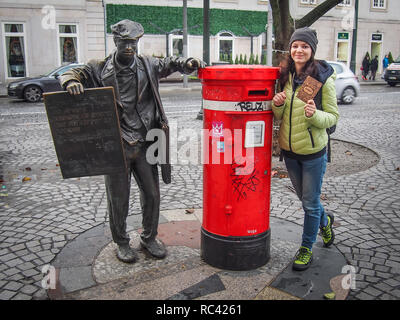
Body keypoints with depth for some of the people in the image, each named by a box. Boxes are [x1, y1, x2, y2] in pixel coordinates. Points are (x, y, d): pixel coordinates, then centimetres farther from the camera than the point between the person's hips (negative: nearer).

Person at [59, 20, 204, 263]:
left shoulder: (148, 65, 6)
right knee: (118, 199, 8)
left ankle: (149, 238, 33)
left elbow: (169, 64, 20)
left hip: (144, 144, 3)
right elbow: (71, 74, 4)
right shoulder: (100, 69, 0)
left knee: (152, 194, 11)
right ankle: (122, 243, 29)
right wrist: (71, 82, -20)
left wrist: (187, 64, 0)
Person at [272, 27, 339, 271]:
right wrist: (277, 105, -13)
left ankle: (307, 248, 25)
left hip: (313, 150, -5)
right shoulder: (285, 76, 3)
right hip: (289, 149, 5)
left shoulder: (323, 79, -11)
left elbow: (333, 117, -8)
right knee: (304, 198, 21)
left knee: (310, 203, 6)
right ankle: (325, 221, 51)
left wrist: (314, 115, -28)